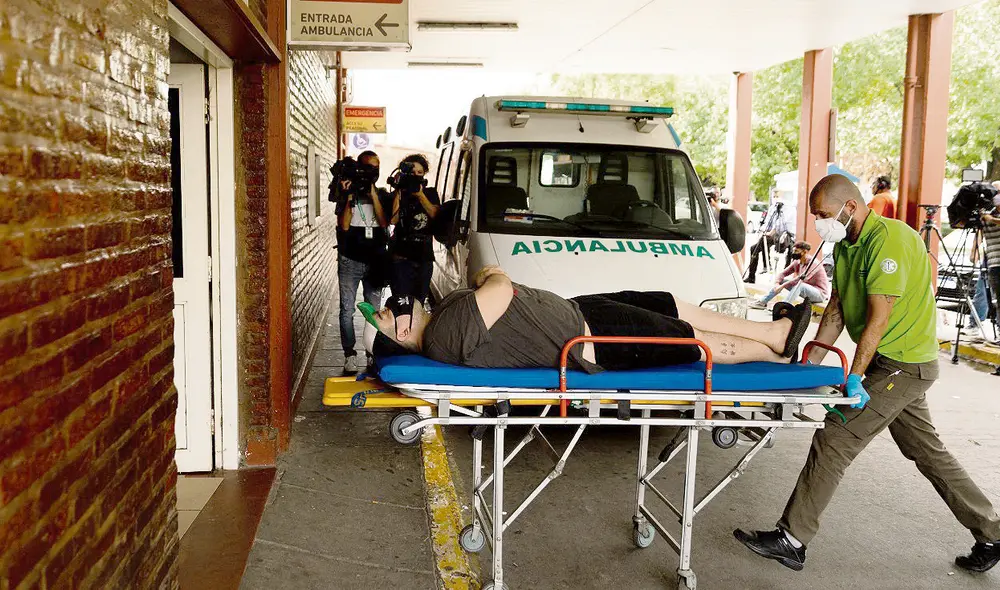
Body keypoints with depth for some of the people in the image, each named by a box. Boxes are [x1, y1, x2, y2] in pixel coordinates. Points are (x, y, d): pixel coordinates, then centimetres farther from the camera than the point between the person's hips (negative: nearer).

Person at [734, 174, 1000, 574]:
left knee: (833, 441, -10)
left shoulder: (889, 240, -22)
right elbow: (837, 309, 9)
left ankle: (791, 540, -4)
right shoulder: (846, 246, 8)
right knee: (927, 451, 17)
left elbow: (878, 318, -24)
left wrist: (855, 377, -22)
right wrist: (811, 362, 3)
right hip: (897, 363, 10)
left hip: (901, 366, -10)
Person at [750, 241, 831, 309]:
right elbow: (782, 273, 1)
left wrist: (783, 286, -35)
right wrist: (777, 284, -20)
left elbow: (801, 279, -34)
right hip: (807, 293, 8)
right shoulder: (797, 263, 3)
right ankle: (763, 302, -3)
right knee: (781, 281, 0)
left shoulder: (814, 263, -22)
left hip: (820, 293, -8)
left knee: (799, 284, -37)